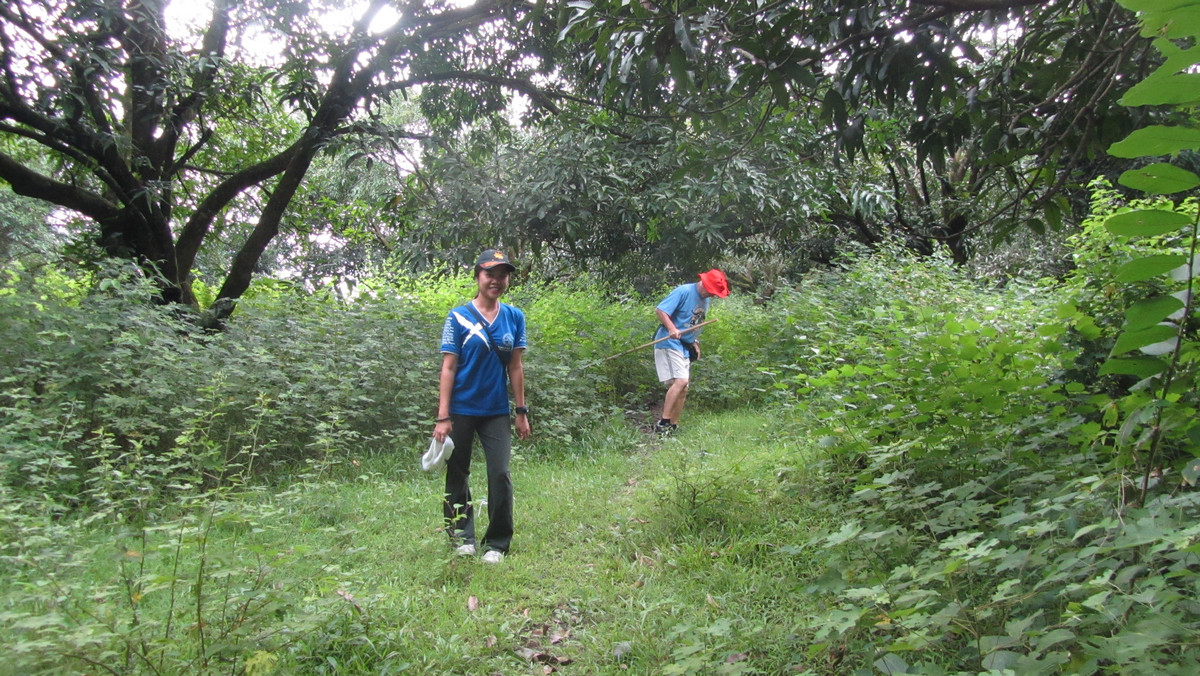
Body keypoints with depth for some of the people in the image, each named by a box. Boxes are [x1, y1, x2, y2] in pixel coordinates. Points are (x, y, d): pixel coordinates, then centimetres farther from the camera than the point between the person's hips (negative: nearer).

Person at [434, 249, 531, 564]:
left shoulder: (515, 317, 3)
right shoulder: (459, 317, -5)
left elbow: (515, 367, 7)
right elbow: (448, 367, -7)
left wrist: (522, 412, 5)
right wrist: (442, 417, -11)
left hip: (496, 411, 2)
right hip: (461, 410, -2)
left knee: (500, 475, -3)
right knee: (457, 474, 10)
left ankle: (497, 544, 13)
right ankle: (462, 536, 28)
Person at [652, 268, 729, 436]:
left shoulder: (705, 300, 14)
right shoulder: (684, 291, -13)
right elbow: (660, 310, -18)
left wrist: (695, 343, 15)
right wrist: (672, 329, -31)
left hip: (685, 348, 9)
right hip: (669, 343, -9)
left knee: (683, 389, 9)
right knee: (680, 381, -22)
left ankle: (673, 426, 17)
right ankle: (663, 423, -18)